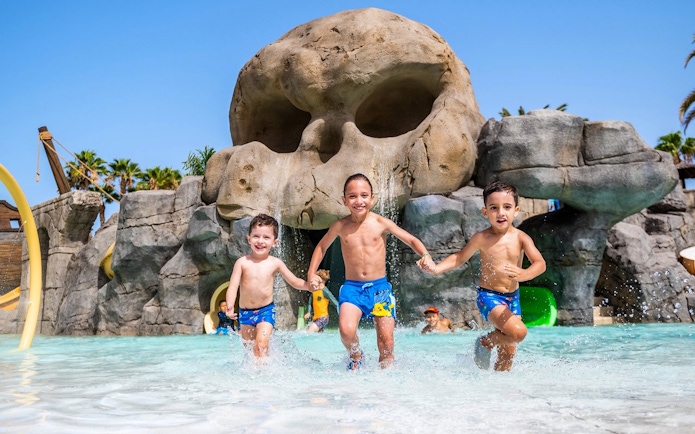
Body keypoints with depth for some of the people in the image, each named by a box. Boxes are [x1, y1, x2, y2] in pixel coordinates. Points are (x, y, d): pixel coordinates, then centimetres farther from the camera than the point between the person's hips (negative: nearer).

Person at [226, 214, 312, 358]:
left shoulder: (275, 263, -2)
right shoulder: (242, 262, -6)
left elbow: (294, 281, 6)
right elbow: (233, 287, -12)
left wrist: (310, 285, -12)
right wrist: (230, 307, -29)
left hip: (266, 310, -1)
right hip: (245, 312, 2)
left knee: (261, 344, -17)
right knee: (249, 347, 11)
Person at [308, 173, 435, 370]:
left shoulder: (381, 223, -3)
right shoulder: (340, 226, 0)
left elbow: (411, 240, 2)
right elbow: (322, 247, 17)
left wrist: (425, 255, -17)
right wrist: (312, 273, 7)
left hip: (380, 287, 0)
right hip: (352, 287, 0)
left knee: (386, 342, -2)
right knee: (346, 331, -24)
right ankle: (356, 355, 9)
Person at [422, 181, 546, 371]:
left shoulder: (521, 238, -6)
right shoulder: (482, 238, -10)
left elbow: (540, 263, -17)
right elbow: (459, 257, 3)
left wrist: (523, 274, -38)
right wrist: (437, 268, -13)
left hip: (513, 298, 4)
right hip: (488, 296, -4)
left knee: (508, 352, 11)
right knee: (518, 332, -26)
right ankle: (485, 342, 1)